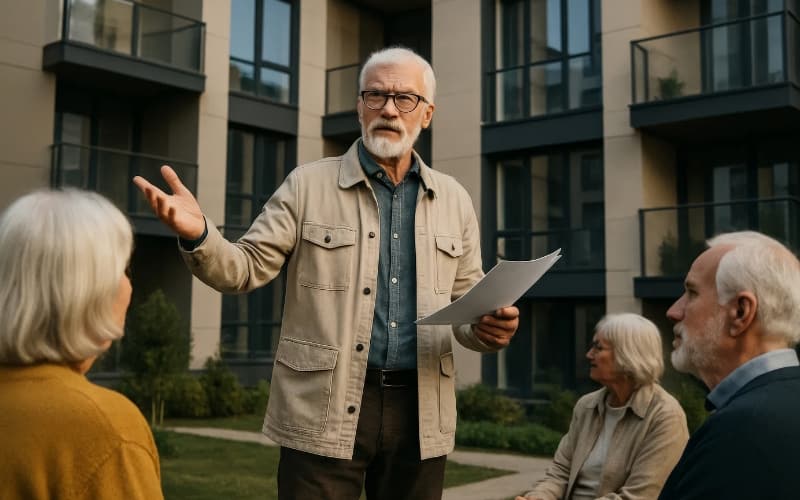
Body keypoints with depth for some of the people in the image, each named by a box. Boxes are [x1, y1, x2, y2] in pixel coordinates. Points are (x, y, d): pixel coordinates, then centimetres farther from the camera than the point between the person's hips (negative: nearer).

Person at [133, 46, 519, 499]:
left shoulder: (454, 199, 10)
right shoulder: (308, 185, 2)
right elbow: (246, 269, -3)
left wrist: (493, 326, -9)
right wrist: (198, 235, -23)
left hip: (420, 414, 3)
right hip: (325, 413, -3)